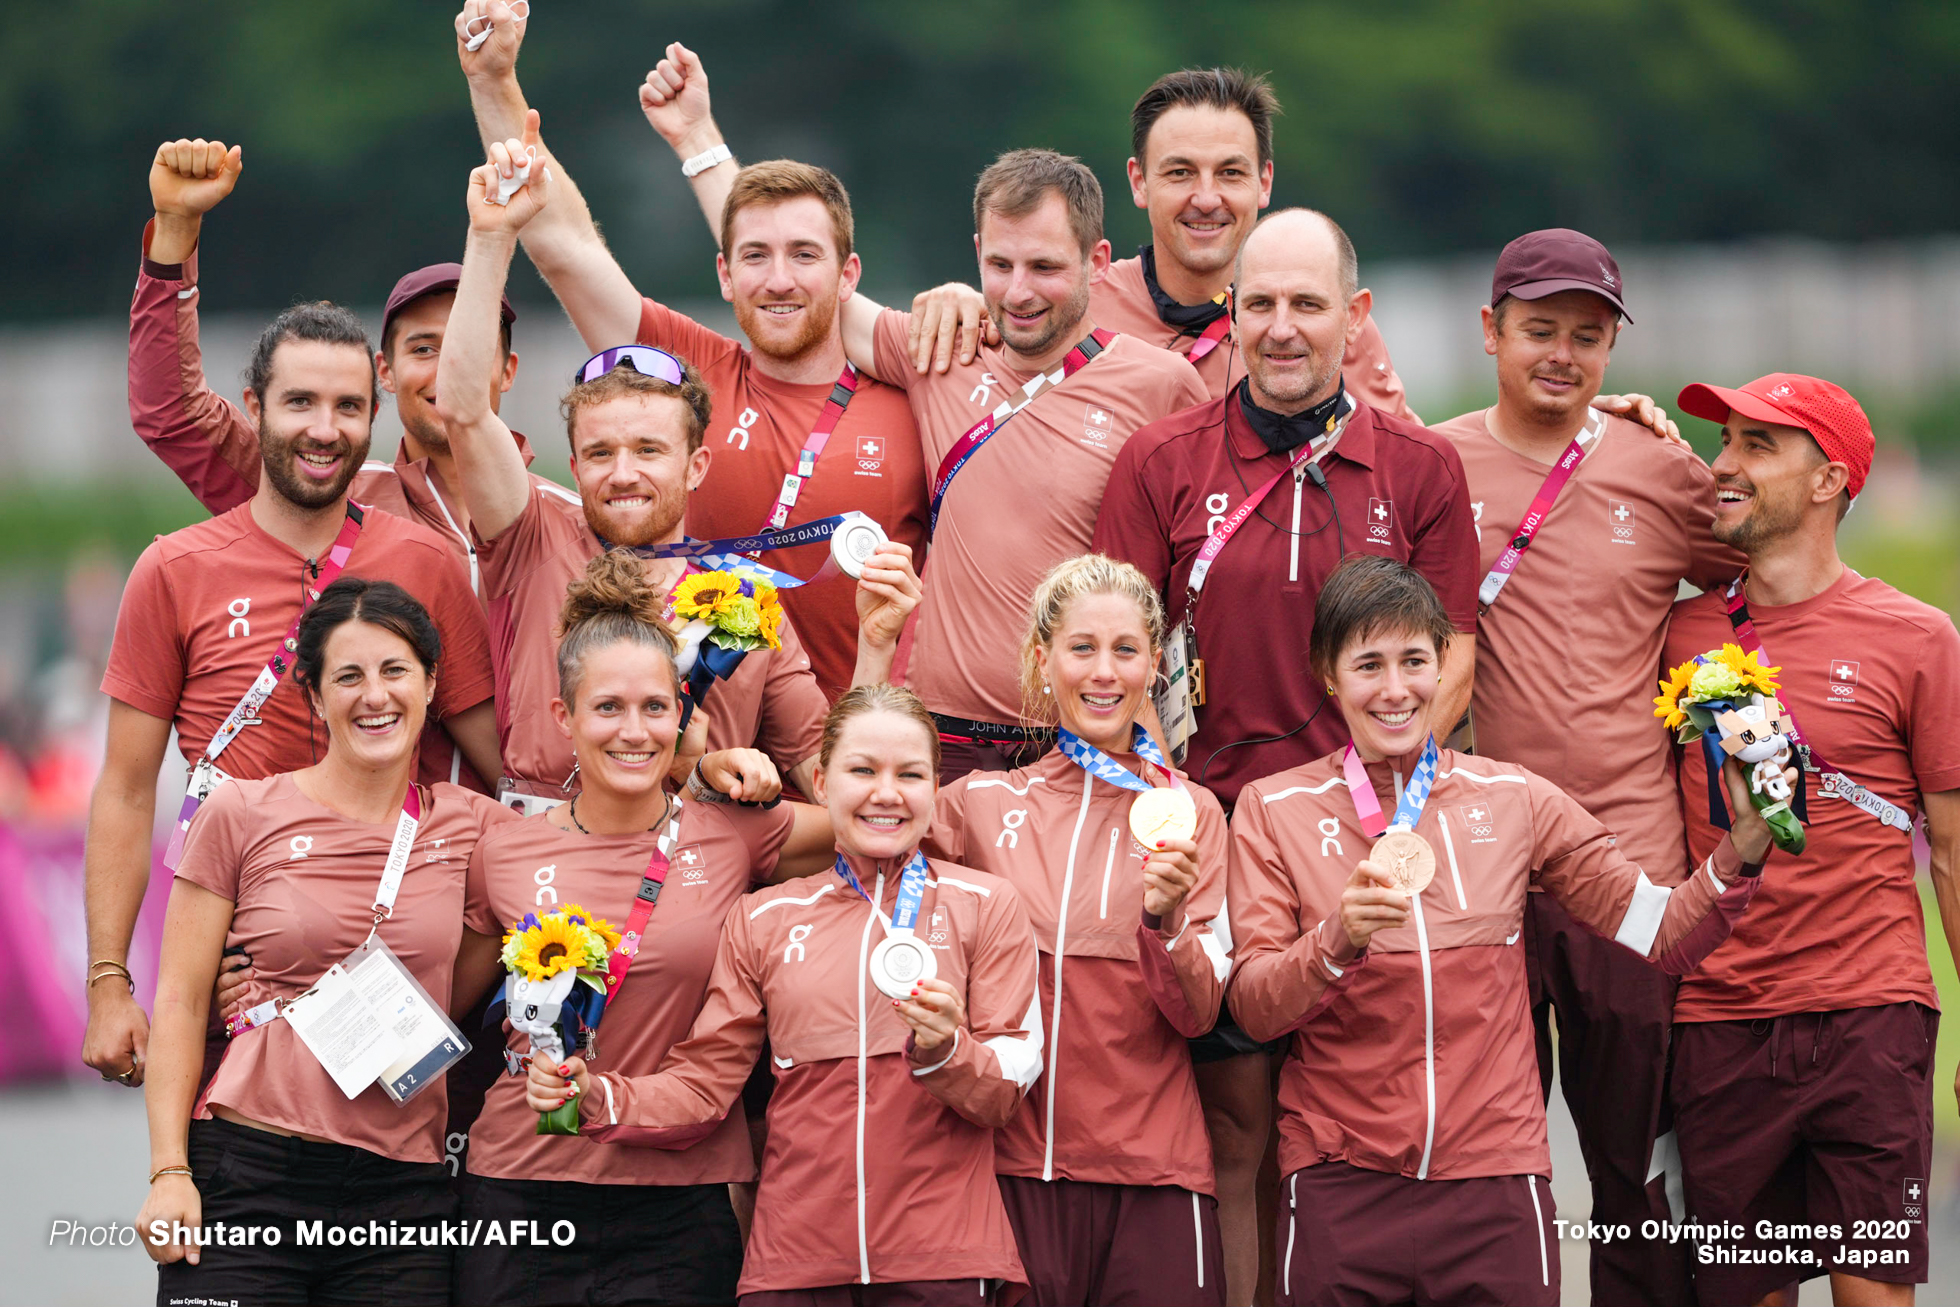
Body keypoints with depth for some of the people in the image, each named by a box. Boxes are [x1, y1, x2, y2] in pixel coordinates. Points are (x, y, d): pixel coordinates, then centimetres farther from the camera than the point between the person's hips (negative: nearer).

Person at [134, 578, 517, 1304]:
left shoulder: (475, 827, 9)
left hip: (404, 1188, 2)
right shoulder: (241, 815, 4)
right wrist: (169, 1173, -5)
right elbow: (180, 1004, 3)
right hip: (248, 1179, -2)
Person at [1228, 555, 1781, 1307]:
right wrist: (1338, 940, -20)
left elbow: (1663, 934, 7)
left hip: (1494, 1186, 1)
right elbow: (1254, 1010, -3)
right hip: (1340, 1183, -1)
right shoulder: (1274, 810, 4)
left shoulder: (1515, 800, 8)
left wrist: (1741, 850, -10)